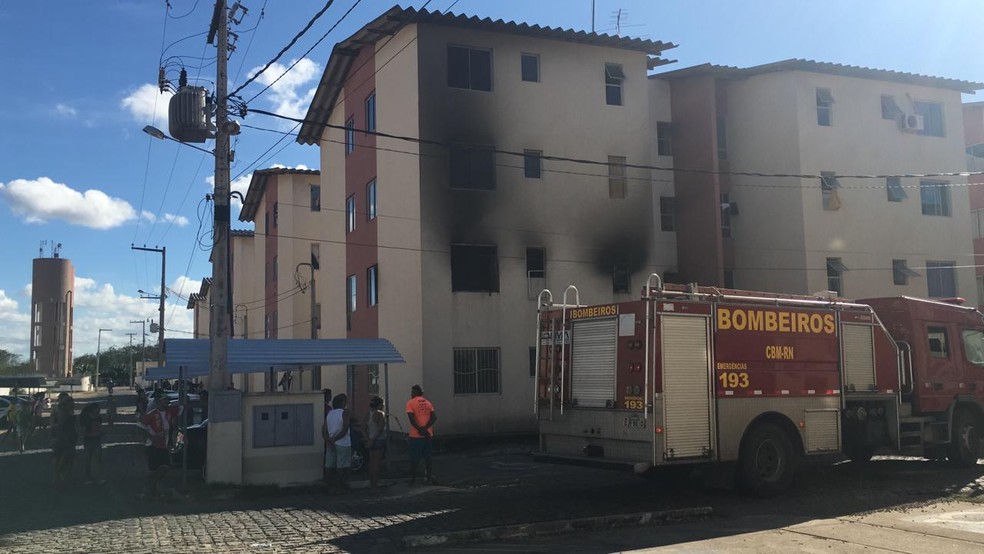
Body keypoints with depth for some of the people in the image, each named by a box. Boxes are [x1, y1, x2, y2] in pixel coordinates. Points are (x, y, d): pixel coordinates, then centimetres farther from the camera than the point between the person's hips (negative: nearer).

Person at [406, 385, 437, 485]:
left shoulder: (410, 403, -5)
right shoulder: (428, 402, 9)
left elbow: (412, 418, -16)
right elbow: (434, 417, -1)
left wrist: (420, 430, -14)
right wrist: (425, 428, -9)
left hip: (416, 435, -4)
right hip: (428, 435, 4)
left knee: (414, 458, 5)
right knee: (427, 457, 13)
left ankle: (413, 478, 9)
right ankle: (429, 477, 13)